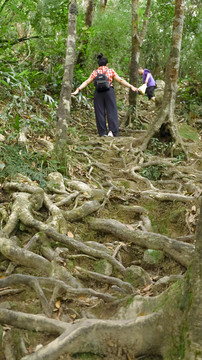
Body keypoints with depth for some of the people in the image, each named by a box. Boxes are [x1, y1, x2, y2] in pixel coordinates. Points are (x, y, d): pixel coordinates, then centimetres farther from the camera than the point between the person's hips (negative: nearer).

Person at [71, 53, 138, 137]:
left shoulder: (95, 72, 7)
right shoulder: (111, 71, 5)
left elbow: (87, 82, -2)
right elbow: (121, 80, 1)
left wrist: (78, 90, -3)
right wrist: (131, 87, 3)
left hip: (98, 93, 1)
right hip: (109, 92, -1)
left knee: (100, 113, 5)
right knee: (111, 112, 1)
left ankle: (103, 133, 4)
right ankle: (112, 131, -13)